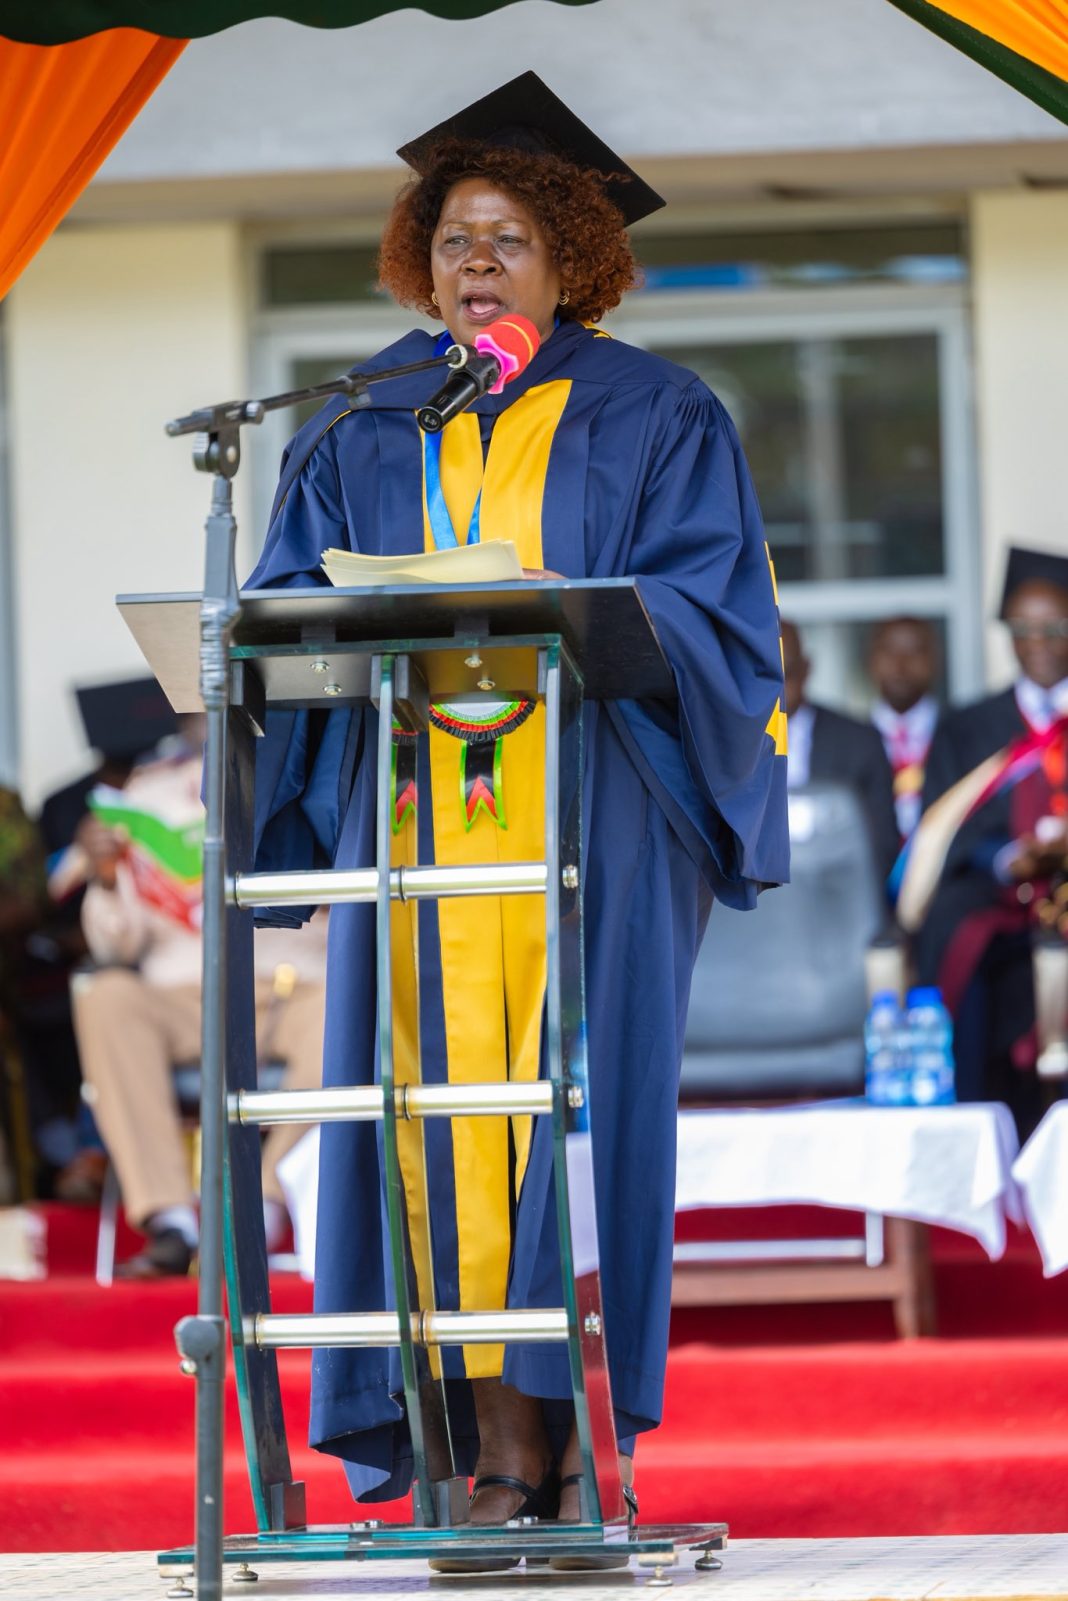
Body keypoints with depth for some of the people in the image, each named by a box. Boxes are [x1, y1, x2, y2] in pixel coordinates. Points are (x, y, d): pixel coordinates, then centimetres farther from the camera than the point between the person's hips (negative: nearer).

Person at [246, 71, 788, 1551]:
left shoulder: (656, 420, 9)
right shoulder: (363, 437, 17)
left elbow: (713, 612, -1)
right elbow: (290, 608, 11)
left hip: (590, 813, -2)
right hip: (413, 808, 2)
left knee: (576, 1089, -10)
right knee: (439, 1091, -6)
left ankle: (560, 1425, -11)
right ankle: (483, 1440, -8)